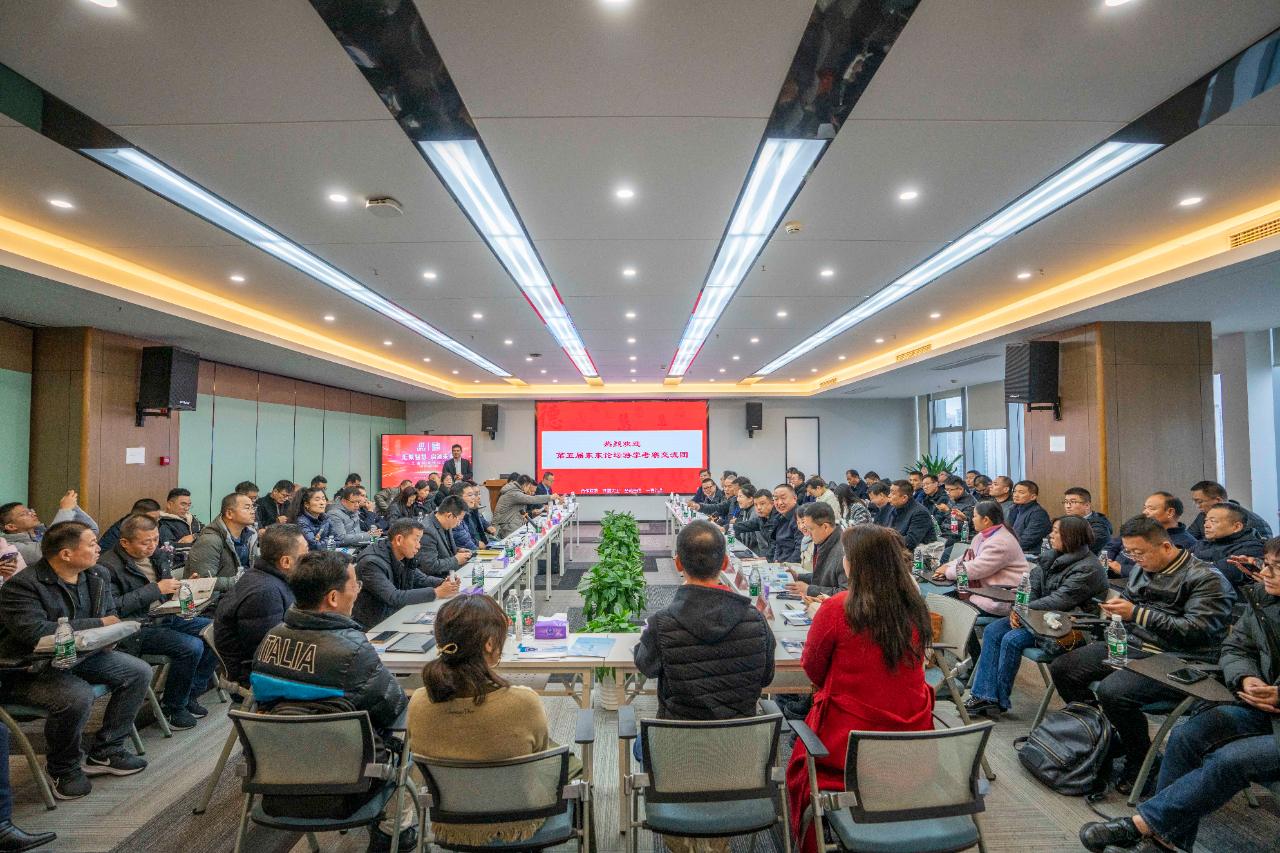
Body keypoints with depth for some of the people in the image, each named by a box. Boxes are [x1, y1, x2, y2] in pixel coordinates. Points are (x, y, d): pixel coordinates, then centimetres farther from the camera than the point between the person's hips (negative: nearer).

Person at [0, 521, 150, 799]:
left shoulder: (97, 576, 4)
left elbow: (111, 614, 14)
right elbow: (36, 632, -32)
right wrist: (98, 625, -24)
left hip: (81, 655, 8)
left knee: (139, 672, -4)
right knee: (77, 696, -33)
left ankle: (104, 752, 8)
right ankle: (63, 768, -3)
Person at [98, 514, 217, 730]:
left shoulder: (157, 555, 12)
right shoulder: (107, 567, -13)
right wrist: (155, 589, -21)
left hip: (167, 618, 8)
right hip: (136, 629, -8)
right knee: (191, 646, -27)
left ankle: (190, 694, 7)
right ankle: (171, 708, -4)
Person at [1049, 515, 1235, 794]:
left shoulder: (1207, 578, -10)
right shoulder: (1142, 570, 14)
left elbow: (1196, 630, -20)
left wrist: (1136, 613, -21)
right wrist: (1115, 608, 3)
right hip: (1130, 646, 9)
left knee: (1112, 691, -31)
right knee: (1062, 669, -2)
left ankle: (1141, 762, -5)